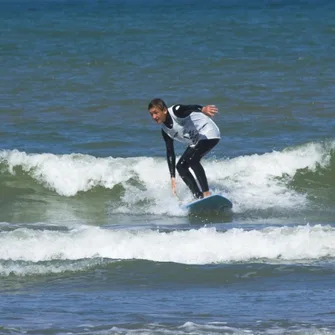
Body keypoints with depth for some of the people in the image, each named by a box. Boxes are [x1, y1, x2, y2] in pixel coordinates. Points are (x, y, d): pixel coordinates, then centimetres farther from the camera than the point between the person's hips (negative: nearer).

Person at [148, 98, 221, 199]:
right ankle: (199, 197, -1)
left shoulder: (175, 111, -21)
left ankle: (207, 194, -30)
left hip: (209, 134, -9)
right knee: (181, 166, 0)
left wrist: (203, 109, -66)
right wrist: (173, 177, -2)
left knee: (191, 159, -27)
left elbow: (191, 108, -42)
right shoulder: (165, 130, 1)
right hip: (195, 142, 9)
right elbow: (170, 153, 3)